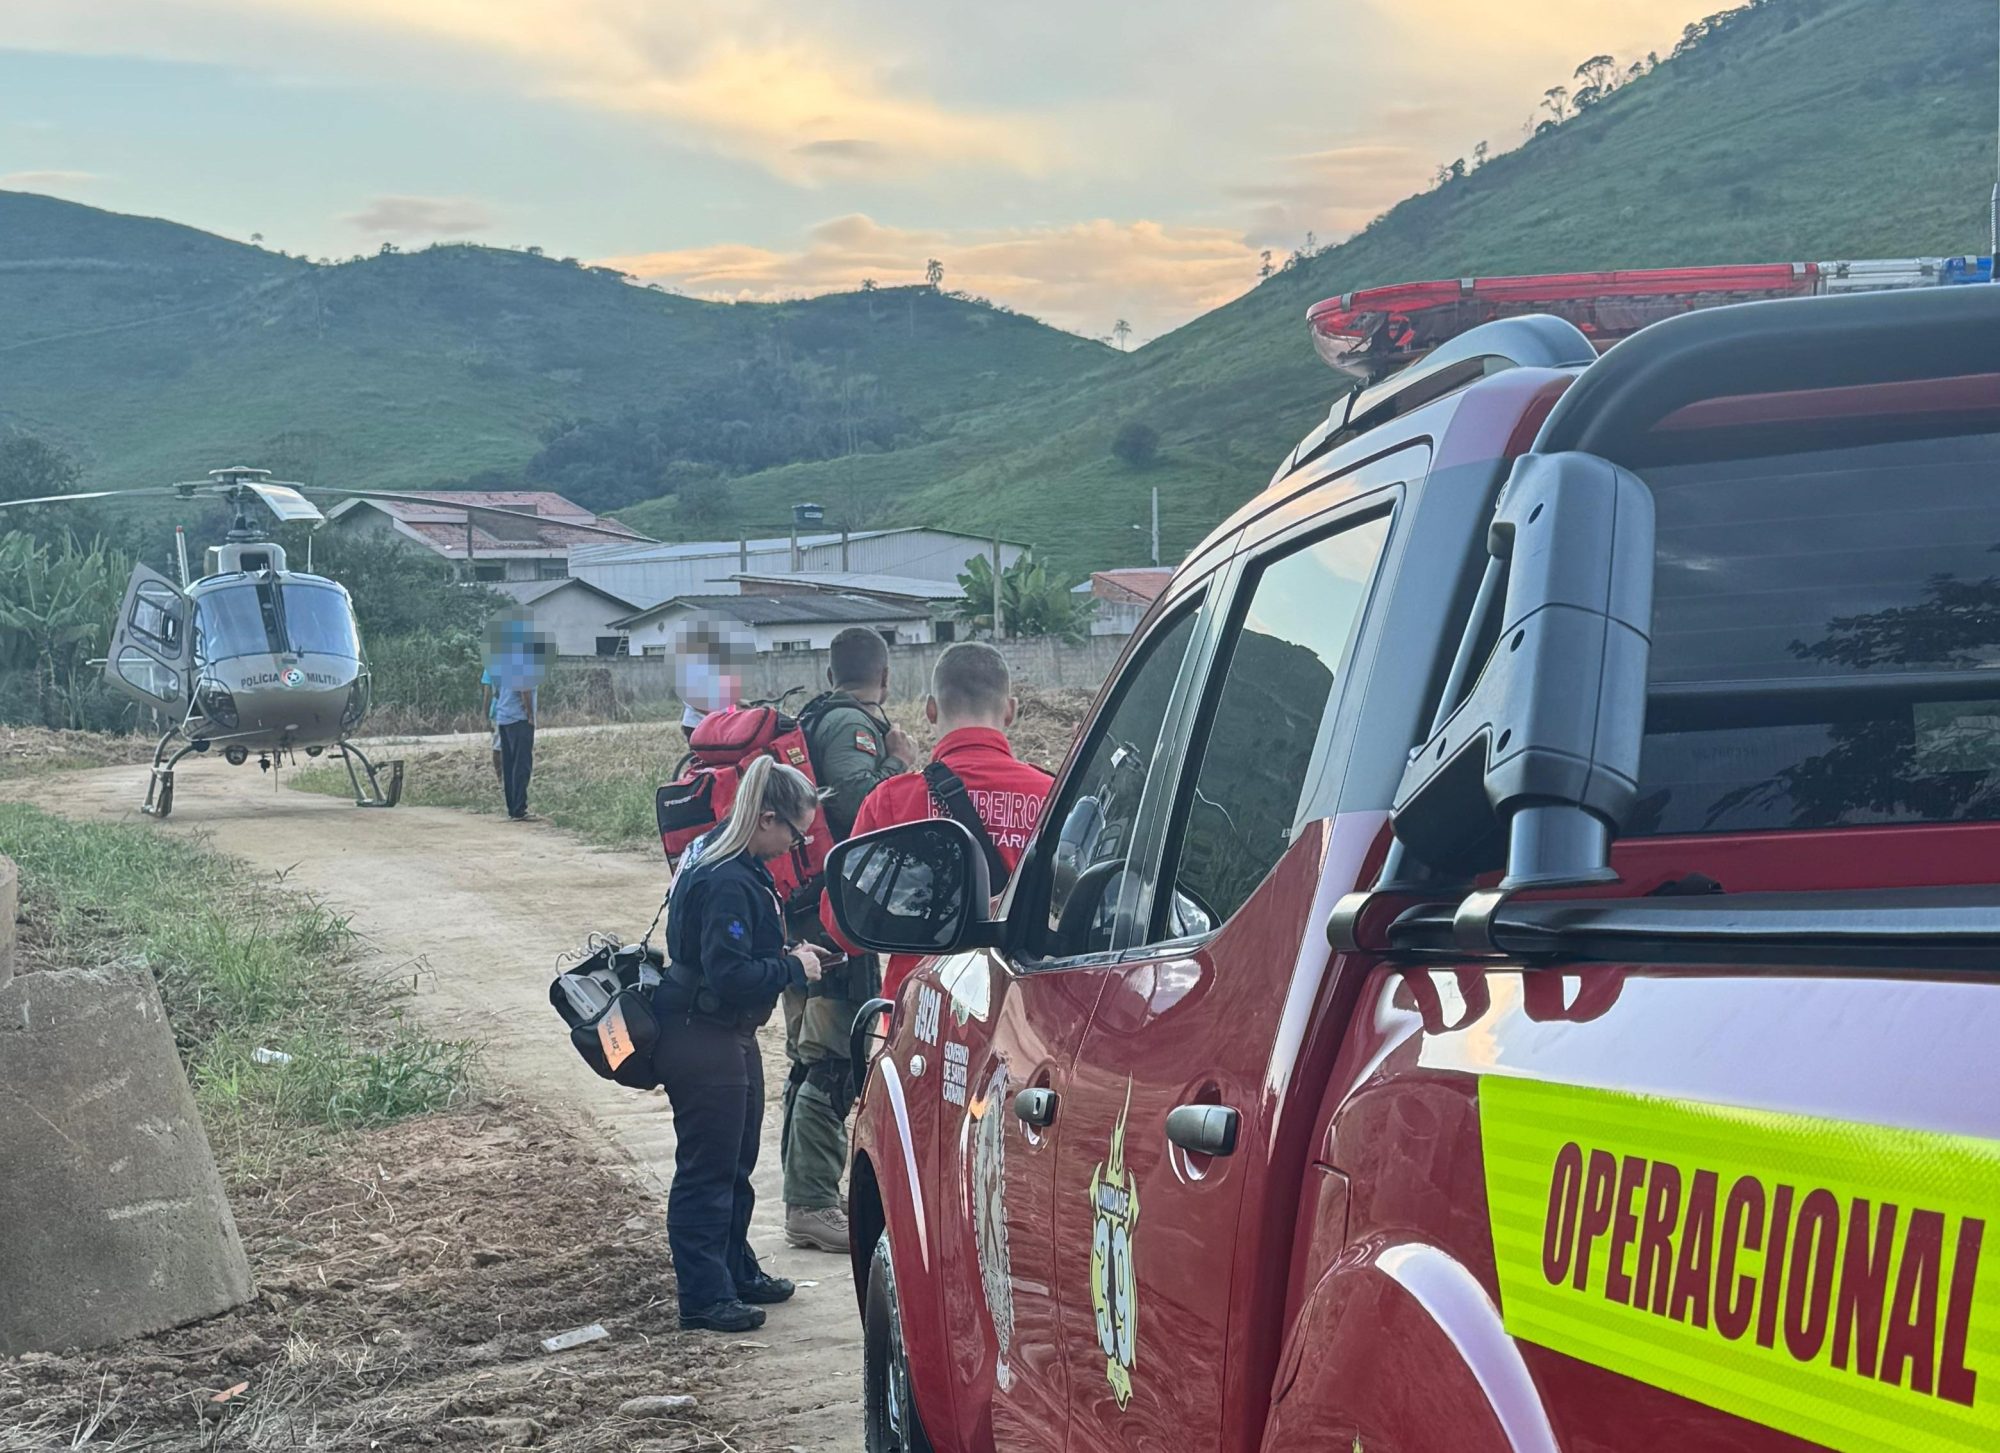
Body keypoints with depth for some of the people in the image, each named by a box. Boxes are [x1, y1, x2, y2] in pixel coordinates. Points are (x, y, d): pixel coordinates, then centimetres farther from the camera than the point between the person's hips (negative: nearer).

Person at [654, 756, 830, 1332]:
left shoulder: (731, 863, 7)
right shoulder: (726, 883, -26)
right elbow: (730, 975, -30)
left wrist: (788, 957, 6)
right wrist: (793, 969, -18)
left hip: (728, 1039, 11)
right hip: (702, 1043, -11)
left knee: (735, 1166, 21)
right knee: (707, 1171, -1)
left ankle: (737, 1273, 35)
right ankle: (705, 1297, 8)